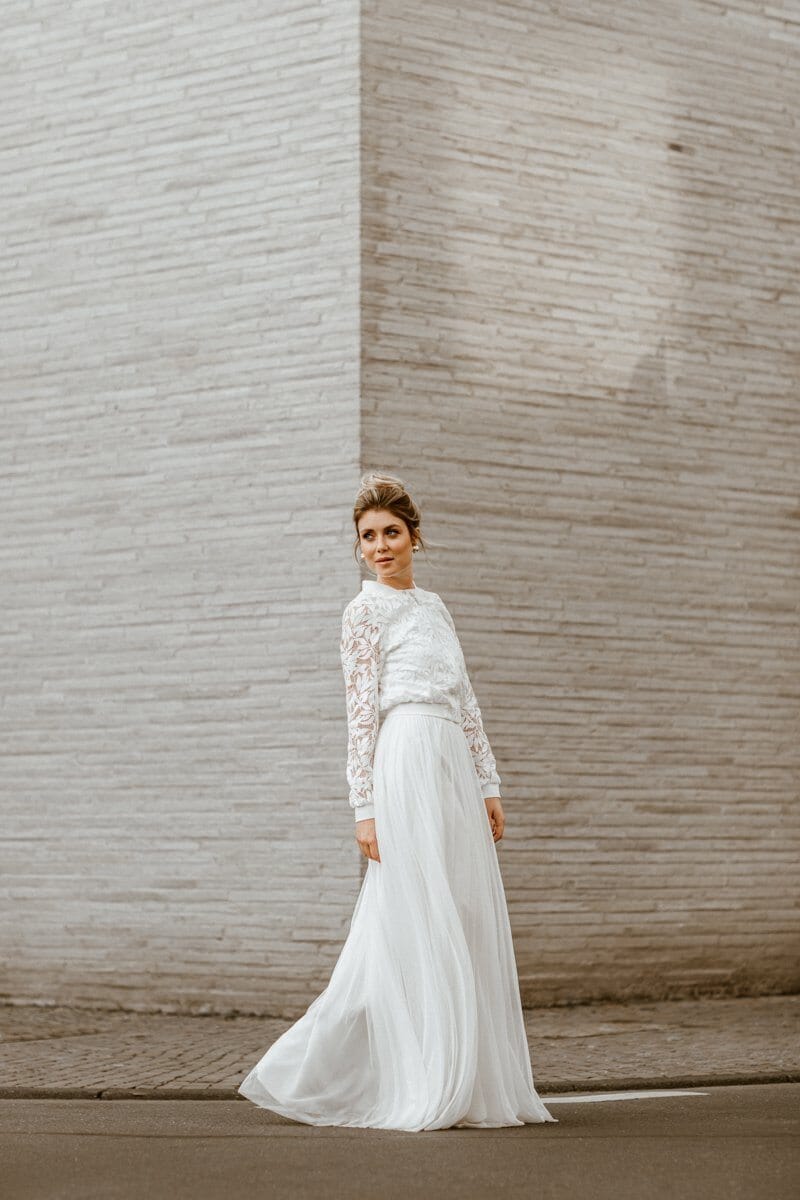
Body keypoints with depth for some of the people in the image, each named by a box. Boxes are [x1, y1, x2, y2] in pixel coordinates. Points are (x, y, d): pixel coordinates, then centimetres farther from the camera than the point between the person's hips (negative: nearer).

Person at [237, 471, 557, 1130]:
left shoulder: (434, 606, 20)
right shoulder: (365, 611, -1)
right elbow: (360, 712, -6)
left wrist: (489, 785, 14)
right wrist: (365, 808, -11)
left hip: (454, 771, 7)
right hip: (406, 767, -7)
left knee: (468, 924, 6)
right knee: (417, 927, -7)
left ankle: (468, 1087, 12)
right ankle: (421, 1094, -3)